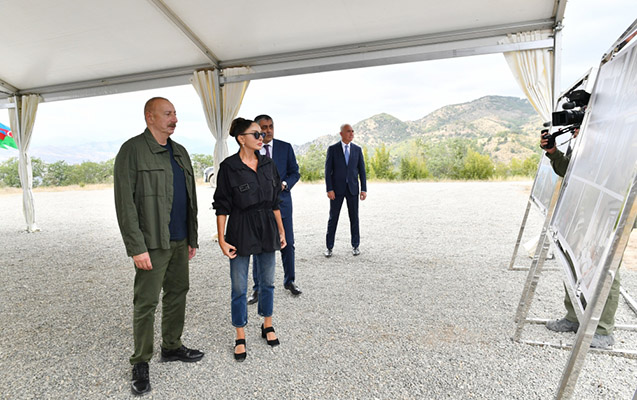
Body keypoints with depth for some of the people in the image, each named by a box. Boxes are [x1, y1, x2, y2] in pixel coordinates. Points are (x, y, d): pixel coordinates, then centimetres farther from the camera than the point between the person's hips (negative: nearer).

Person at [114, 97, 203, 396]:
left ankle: (172, 347, 32)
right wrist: (137, 248, -16)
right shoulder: (133, 150, -8)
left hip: (180, 241, 7)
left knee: (177, 294, 15)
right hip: (153, 243, -7)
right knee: (146, 302, 3)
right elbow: (125, 203, -13)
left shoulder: (180, 152, 13)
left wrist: (192, 238, 14)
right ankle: (141, 363, 19)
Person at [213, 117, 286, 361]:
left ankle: (267, 326, 35)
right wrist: (222, 240, -11)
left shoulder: (267, 164, 5)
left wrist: (281, 231, 9)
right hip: (241, 230, -4)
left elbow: (275, 202, 10)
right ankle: (240, 338, 24)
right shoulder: (229, 167, -9)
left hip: (267, 229, 4)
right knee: (239, 287, 6)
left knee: (267, 281, 15)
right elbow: (222, 206, -7)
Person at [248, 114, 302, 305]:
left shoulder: (285, 147, 3)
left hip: (281, 202, 1)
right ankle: (258, 288, 18)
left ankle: (289, 281, 28)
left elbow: (295, 172, 4)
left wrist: (284, 184, -14)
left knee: (287, 244, 8)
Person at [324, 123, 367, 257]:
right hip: (337, 188, -2)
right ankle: (329, 247, 13)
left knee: (354, 217, 6)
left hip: (352, 188, 2)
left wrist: (364, 189, 0)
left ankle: (355, 246, 18)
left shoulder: (357, 149, 6)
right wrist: (329, 189, -11)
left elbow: (362, 170, 6)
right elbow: (328, 170, -4)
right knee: (333, 218, 3)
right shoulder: (332, 149, -1)